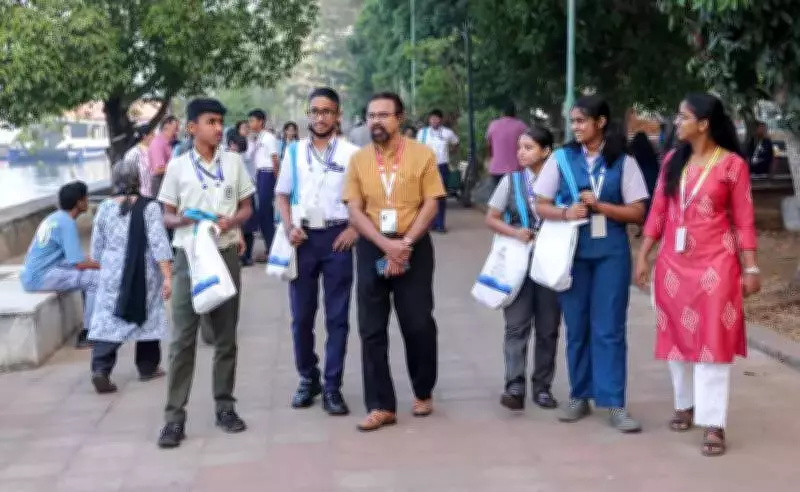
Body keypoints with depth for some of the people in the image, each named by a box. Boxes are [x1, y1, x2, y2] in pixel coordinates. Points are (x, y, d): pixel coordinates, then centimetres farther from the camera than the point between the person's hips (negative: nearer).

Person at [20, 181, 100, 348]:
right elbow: (79, 263, -20)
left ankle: (90, 326, 17)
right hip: (41, 278, -10)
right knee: (96, 278, -14)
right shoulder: (67, 223, -16)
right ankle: (86, 334, -7)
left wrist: (95, 263, 12)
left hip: (33, 275, 10)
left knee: (89, 273, 16)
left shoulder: (56, 218, 12)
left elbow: (72, 257, 21)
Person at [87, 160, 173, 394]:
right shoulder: (149, 207, -9)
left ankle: (101, 368, -14)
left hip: (112, 273, 1)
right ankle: (148, 367, 23)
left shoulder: (104, 208, 0)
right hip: (144, 274, -1)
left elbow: (97, 247, 8)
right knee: (147, 317, 14)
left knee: (107, 320, 1)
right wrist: (167, 276, -13)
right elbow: (159, 243, -14)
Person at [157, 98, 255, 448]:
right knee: (183, 338, -3)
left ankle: (224, 406, 20)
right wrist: (187, 218, -19)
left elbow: (247, 209, 10)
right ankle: (175, 415, 1)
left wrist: (230, 221, -12)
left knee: (226, 335, 9)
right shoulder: (178, 167, -1)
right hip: (190, 256, -2)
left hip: (226, 254, 2)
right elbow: (167, 217, 4)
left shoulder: (234, 162, 5)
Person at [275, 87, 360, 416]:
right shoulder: (294, 152, 5)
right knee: (301, 315, 8)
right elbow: (282, 195, 13)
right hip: (303, 238, 2)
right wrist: (289, 227, -2)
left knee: (337, 316, 3)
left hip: (336, 238, -2)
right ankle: (307, 379, 25)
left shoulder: (351, 153, -3)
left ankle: (332, 386, 10)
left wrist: (355, 228, -9)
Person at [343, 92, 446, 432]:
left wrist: (405, 244, -16)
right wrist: (386, 244, -15)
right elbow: (354, 211, -1)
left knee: (418, 324, 3)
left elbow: (430, 205, -6)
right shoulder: (358, 159, 3)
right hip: (372, 249, 2)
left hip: (414, 247, -2)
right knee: (371, 329, 2)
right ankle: (381, 406, 9)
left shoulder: (422, 155, -3)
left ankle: (423, 393, 24)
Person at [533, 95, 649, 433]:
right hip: (572, 251, 2)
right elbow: (541, 205, 5)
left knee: (609, 328, -2)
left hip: (611, 252, -1)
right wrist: (565, 212, -15)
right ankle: (579, 396, 19)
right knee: (576, 326, 8)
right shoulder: (561, 158, 3)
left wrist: (599, 206, -13)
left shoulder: (623, 162, 0)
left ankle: (614, 403, 1)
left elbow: (637, 213, -1)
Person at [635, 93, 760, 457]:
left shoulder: (732, 164, -7)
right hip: (674, 262, 5)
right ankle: (685, 405, 28)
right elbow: (658, 211, 7)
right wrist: (643, 255, 3)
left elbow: (743, 220, -6)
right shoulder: (673, 161, 6)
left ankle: (713, 424, -2)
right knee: (677, 334, 12)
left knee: (713, 339, -3)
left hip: (715, 263, -5)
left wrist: (750, 268, -8)